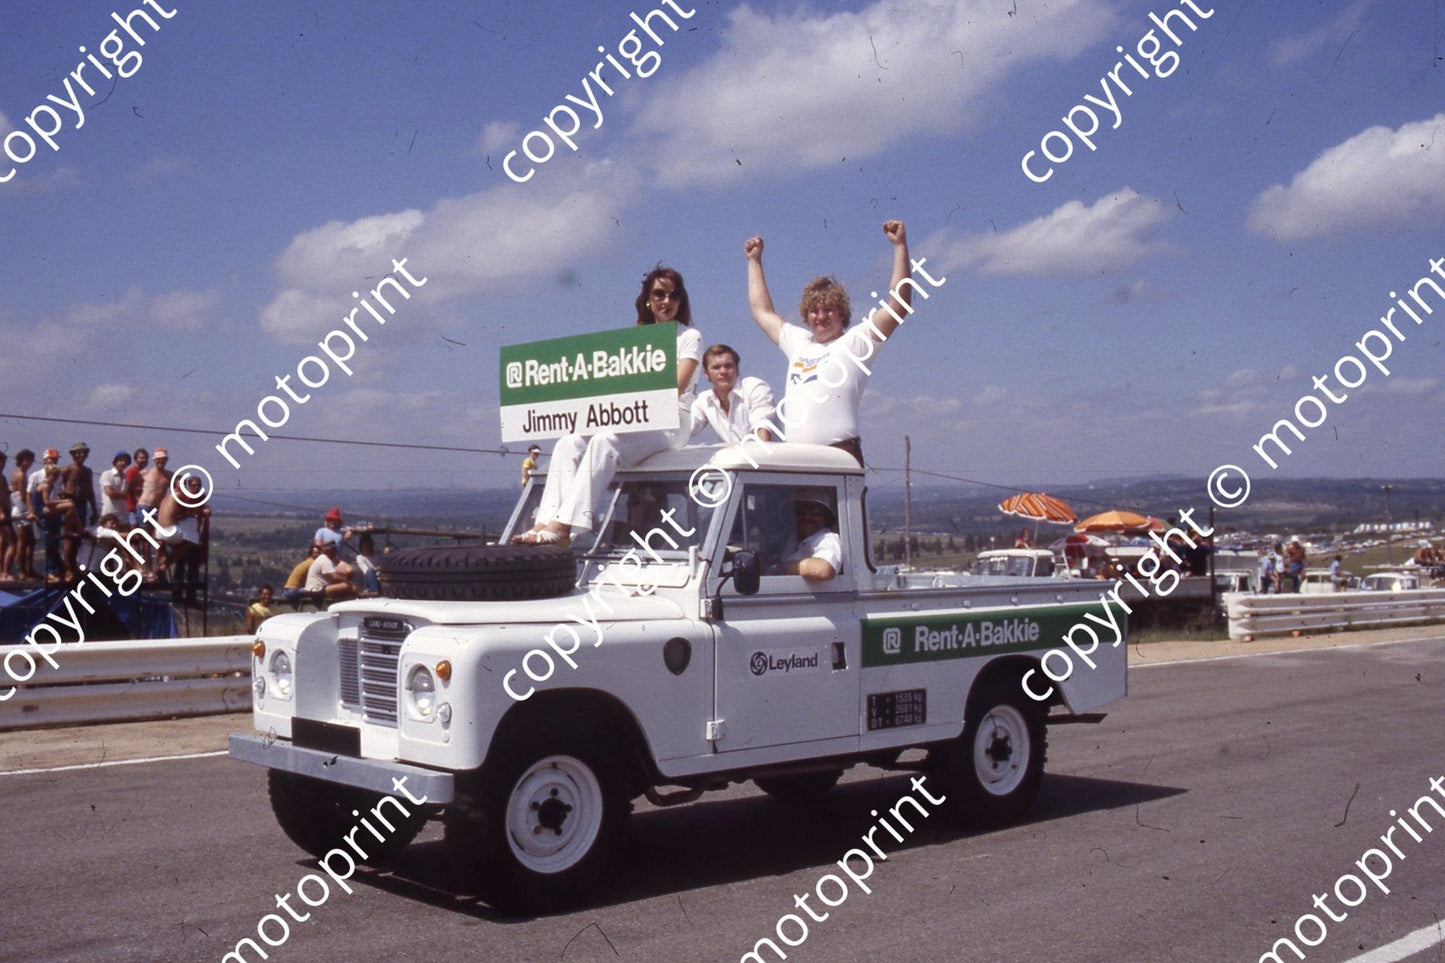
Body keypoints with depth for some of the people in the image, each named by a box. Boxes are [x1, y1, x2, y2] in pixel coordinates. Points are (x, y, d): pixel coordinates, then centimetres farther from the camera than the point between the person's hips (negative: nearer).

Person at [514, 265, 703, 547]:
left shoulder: (690, 337, 6)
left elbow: (676, 388, -9)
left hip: (671, 422, -6)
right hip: (632, 422, 6)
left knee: (604, 442, -35)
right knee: (568, 444, -21)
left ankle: (563, 526, -45)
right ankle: (546, 523, -35)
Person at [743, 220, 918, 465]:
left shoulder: (855, 341, 7)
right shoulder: (798, 342, 25)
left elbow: (898, 306, -2)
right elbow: (762, 311, 39)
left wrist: (900, 245, -3)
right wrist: (754, 260, 43)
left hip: (839, 454, -6)